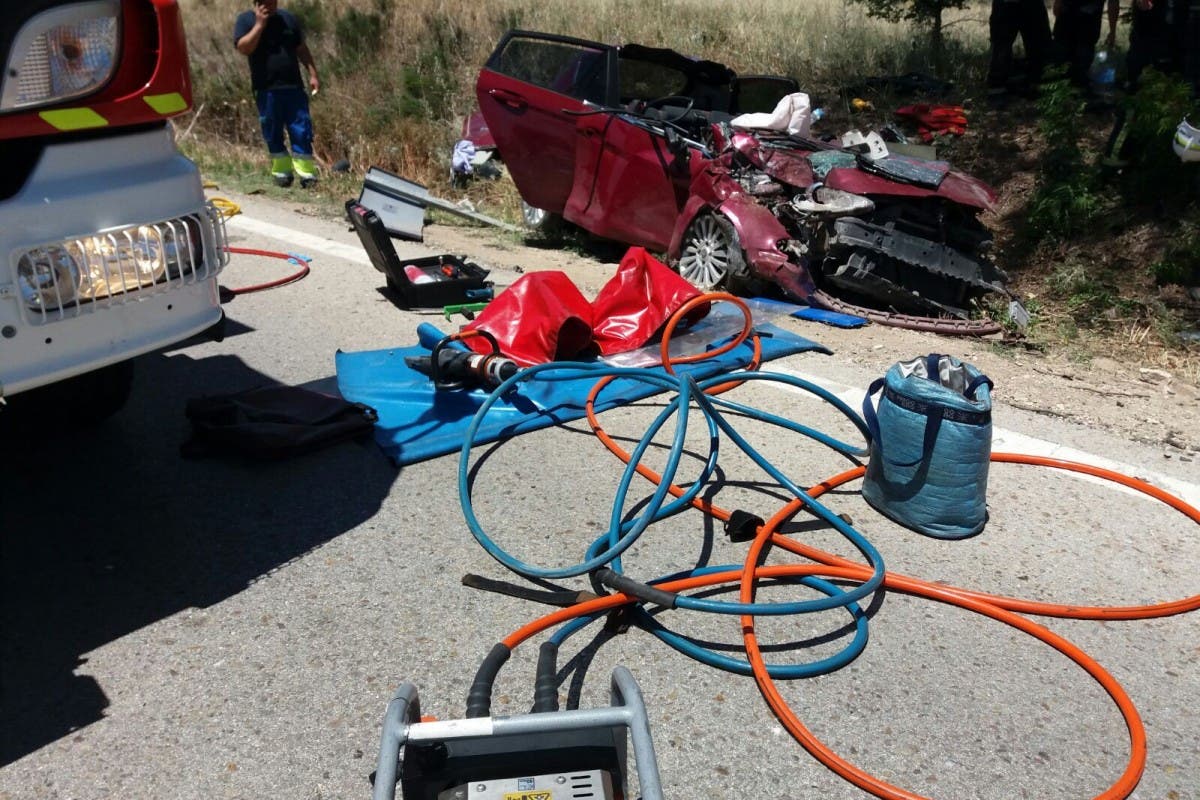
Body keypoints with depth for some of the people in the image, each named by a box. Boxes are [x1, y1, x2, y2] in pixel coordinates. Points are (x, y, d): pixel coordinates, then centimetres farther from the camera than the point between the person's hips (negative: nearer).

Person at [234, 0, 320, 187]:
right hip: (266, 90, -1)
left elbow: (301, 49, 15)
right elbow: (244, 48, -13)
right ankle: (281, 171, 18)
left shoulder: (288, 18, 10)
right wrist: (260, 24, -14)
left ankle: (306, 174, 2)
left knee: (301, 131, -2)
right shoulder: (245, 20, 2)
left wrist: (313, 74, 7)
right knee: (273, 133, 6)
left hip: (293, 86, 2)